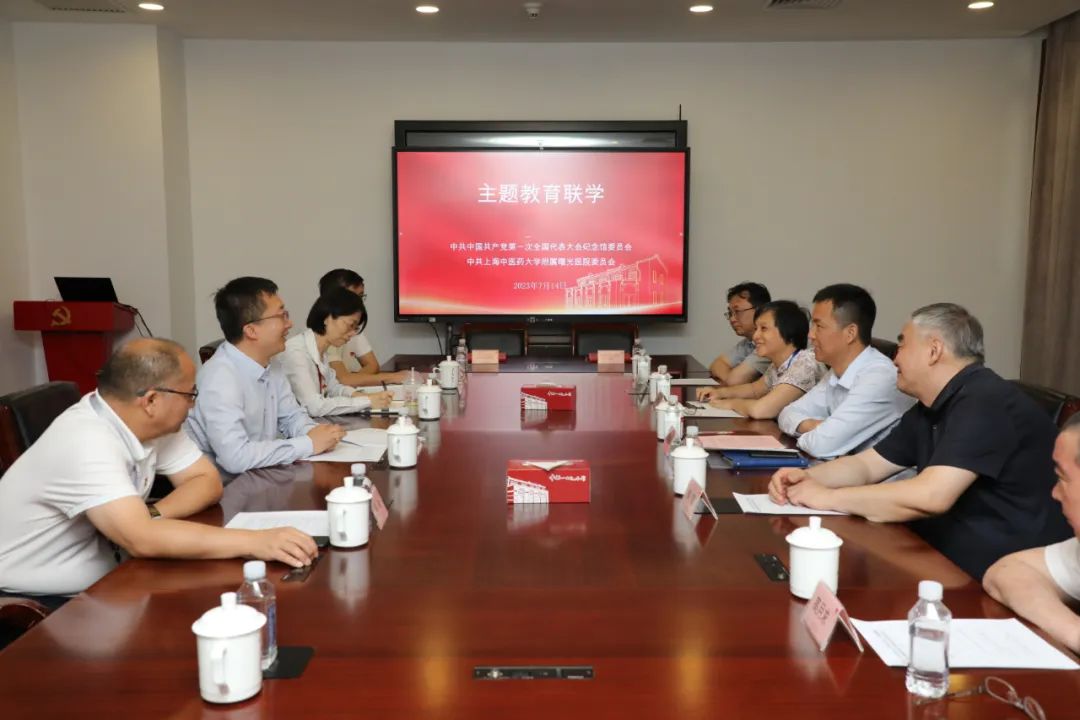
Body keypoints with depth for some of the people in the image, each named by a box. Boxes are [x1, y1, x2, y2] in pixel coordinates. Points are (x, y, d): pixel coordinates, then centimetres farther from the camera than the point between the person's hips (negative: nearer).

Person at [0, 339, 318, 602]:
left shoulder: (150, 422, -6)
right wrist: (255, 541, -41)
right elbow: (142, 540, -38)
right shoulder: (85, 443, -29)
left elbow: (207, 481, -1)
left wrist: (150, 518, -20)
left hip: (96, 587, 7)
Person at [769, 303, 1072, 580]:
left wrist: (827, 498, -21)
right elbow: (866, 465, 14)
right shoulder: (931, 409, 10)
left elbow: (930, 497, -30)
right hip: (946, 563, 8)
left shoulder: (986, 402, -21)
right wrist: (807, 477, -6)